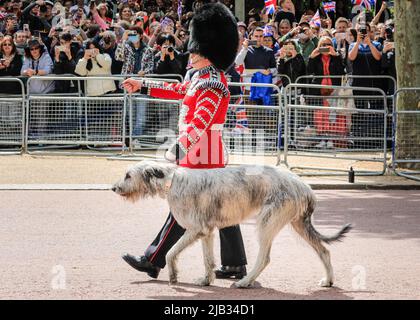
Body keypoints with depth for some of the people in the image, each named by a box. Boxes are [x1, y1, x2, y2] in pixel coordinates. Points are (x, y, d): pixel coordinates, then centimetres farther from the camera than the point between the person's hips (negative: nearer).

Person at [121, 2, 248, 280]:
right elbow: (179, 90, 27)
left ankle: (153, 262, 2)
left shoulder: (212, 84, -19)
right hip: (212, 156, 10)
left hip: (201, 157, -10)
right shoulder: (204, 78, 13)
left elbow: (201, 121, -31)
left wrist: (181, 146, -42)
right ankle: (235, 265, 11)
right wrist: (143, 86, 29)